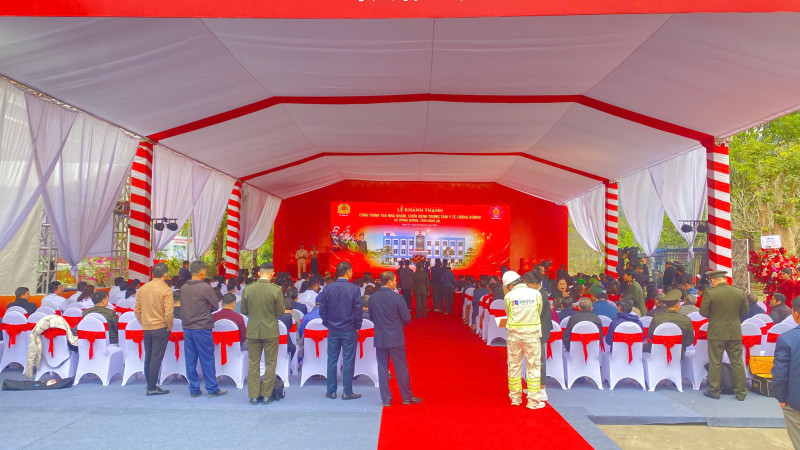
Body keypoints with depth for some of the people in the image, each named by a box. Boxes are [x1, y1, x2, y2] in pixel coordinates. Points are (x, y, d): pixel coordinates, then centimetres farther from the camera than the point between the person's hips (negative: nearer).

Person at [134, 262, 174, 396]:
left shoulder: (142, 289, 5)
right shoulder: (166, 290, -13)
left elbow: (137, 310, 9)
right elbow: (168, 312, -18)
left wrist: (143, 324, 16)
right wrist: (169, 327, -5)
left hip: (146, 329, 6)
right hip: (160, 328, -6)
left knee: (148, 357, 15)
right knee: (156, 358, -1)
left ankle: (150, 385, 25)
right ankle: (152, 388, 3)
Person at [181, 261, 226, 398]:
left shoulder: (184, 288, 6)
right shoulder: (205, 287, -13)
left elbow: (183, 307, 14)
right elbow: (216, 305, -6)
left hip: (187, 328, 6)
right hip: (202, 328, -6)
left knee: (190, 360, 10)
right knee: (207, 360, 2)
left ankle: (194, 389, 16)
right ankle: (212, 389, 8)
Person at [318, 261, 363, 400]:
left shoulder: (327, 288, -3)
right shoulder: (354, 289, -12)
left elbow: (322, 309, 1)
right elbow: (358, 311, -9)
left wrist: (327, 323, 14)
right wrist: (357, 326, 4)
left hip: (333, 330, 3)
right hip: (349, 330, -3)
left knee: (332, 360, 11)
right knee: (348, 361, 5)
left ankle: (331, 391, 16)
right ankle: (347, 392, 10)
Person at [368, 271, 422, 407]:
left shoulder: (372, 298, -2)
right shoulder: (397, 297, -14)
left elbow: (371, 316, 8)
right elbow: (407, 318, -9)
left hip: (379, 339, 4)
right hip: (396, 338, -3)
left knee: (382, 369, 10)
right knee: (401, 369, 9)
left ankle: (386, 399, 15)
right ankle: (407, 397, 19)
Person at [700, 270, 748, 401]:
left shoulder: (709, 293, -14)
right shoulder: (739, 292, -2)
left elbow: (703, 312, -10)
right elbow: (744, 312, 7)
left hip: (716, 333, -3)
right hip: (735, 333, 3)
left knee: (715, 363, 6)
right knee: (737, 362, 12)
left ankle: (714, 391, 13)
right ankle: (741, 392, 17)